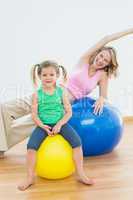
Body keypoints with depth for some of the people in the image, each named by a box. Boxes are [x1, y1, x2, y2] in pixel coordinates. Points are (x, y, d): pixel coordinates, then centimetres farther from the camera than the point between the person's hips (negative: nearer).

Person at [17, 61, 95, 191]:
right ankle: (30, 177, -5)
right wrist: (42, 126, -18)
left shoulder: (61, 92, -1)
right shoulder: (37, 94, -1)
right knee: (31, 145, -21)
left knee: (77, 141, -20)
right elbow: (34, 114, -2)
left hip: (60, 123, 0)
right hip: (43, 125, 0)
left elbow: (69, 112, -2)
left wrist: (59, 124, -17)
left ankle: (81, 174, -8)